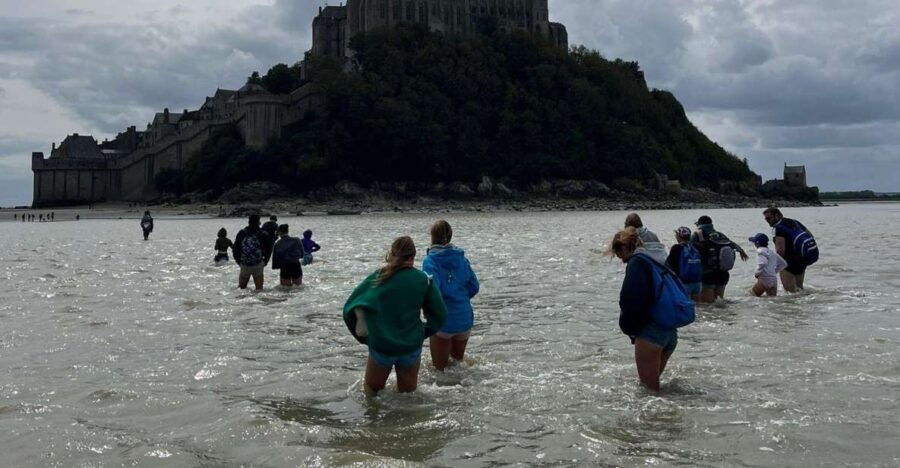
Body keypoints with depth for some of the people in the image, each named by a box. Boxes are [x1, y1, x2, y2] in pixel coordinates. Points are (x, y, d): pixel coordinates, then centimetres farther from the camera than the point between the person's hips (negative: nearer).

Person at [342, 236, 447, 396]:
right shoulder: (423, 280, -5)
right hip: (412, 347, 1)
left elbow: (350, 308, -6)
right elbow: (440, 315, -2)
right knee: (408, 392, 20)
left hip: (381, 346, -1)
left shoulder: (377, 278, -6)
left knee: (372, 390, 21)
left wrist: (363, 336, 4)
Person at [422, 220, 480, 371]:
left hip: (443, 321, -4)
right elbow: (474, 287, 5)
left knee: (441, 367, 11)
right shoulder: (461, 257, 3)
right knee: (458, 360, 24)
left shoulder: (430, 260, -11)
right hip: (465, 319, 4)